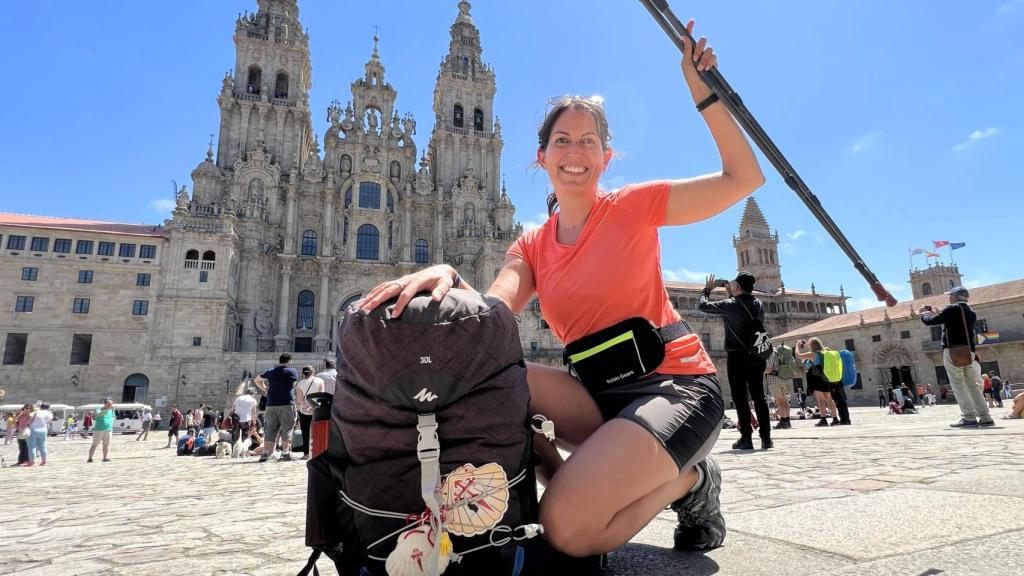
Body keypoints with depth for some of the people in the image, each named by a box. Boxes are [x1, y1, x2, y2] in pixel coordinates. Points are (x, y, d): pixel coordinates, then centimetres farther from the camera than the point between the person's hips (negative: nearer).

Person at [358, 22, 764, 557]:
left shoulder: (634, 206, -1)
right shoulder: (532, 246, 8)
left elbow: (744, 177, -2)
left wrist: (703, 93, -6)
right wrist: (447, 276, -31)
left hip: (674, 384, -3)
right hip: (599, 393, 4)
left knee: (569, 528, -24)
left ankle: (689, 479, 5)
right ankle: (573, 484, -3)